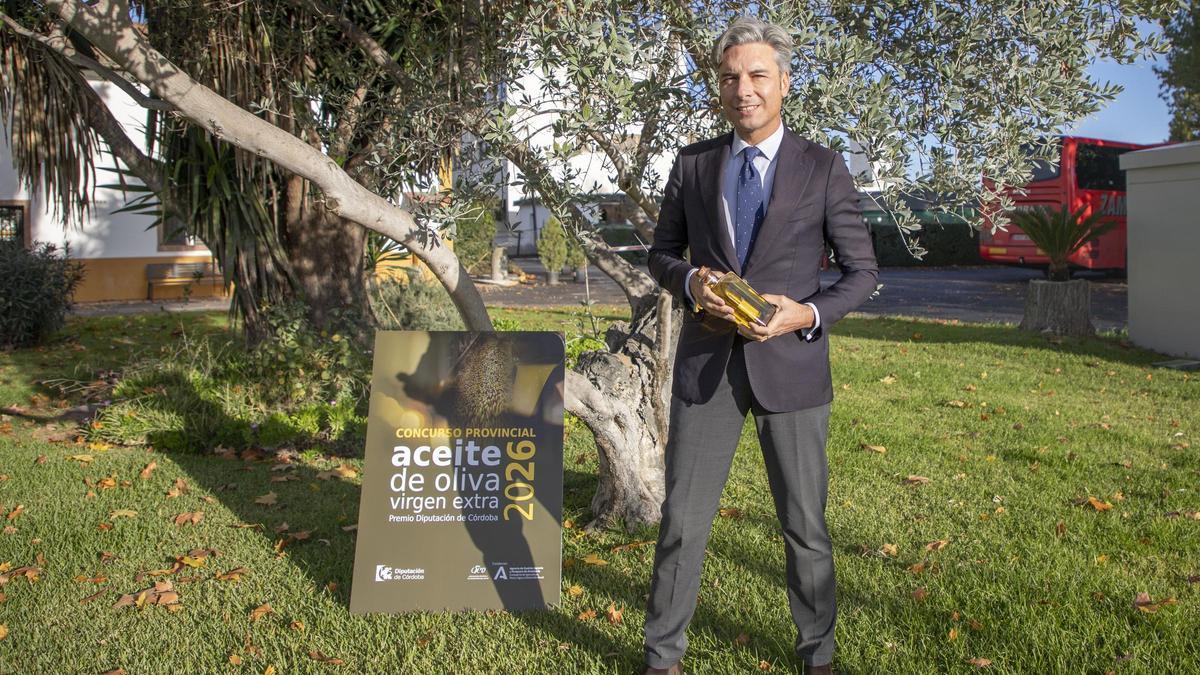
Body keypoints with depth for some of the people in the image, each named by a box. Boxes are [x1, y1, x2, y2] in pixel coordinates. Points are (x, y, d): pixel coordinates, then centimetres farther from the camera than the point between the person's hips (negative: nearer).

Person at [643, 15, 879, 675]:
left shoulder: (824, 168, 0)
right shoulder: (692, 164, 6)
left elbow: (862, 271, 3)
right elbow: (662, 253, 13)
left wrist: (808, 313, -15)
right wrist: (690, 281, -9)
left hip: (790, 362, -1)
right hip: (705, 362, 2)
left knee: (805, 524, 10)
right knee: (682, 521, 6)